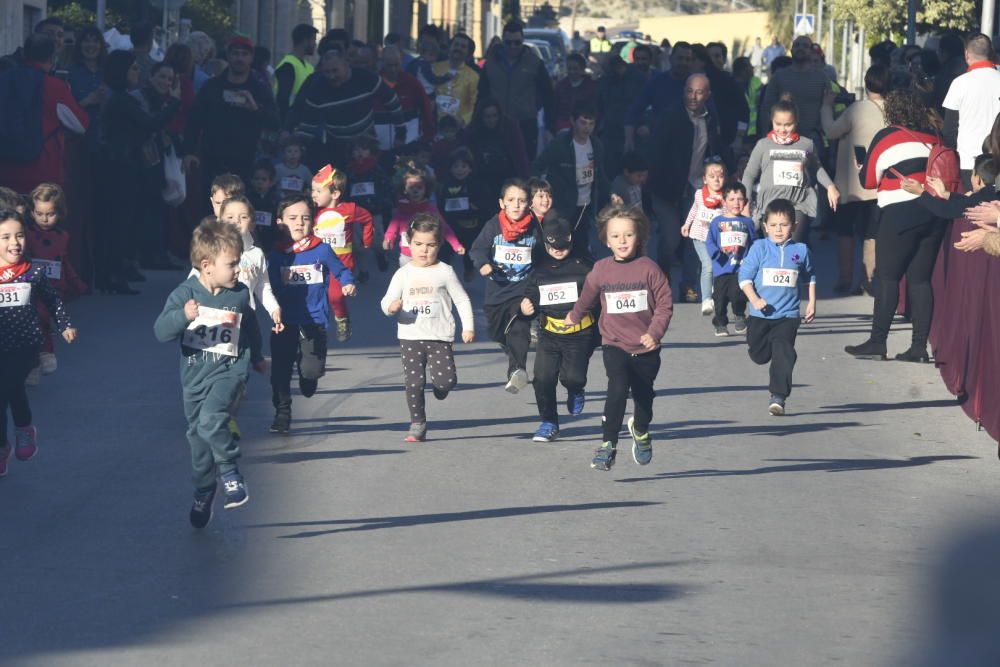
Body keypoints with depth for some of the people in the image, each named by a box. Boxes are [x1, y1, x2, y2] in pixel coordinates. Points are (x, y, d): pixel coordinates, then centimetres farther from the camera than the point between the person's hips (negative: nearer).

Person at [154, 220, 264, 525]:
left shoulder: (240, 294, -2)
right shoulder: (185, 294, -10)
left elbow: (251, 328, 18)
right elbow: (161, 331, -20)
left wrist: (257, 359, 33)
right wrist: (183, 316, -39)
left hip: (229, 371, -1)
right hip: (194, 376, 2)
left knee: (210, 421, -28)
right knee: (198, 437, 12)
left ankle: (229, 471, -8)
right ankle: (203, 494, 32)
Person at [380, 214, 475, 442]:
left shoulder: (444, 272, 3)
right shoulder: (403, 274, 6)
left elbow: (462, 300, 7)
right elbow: (386, 301, 6)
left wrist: (468, 327, -1)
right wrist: (391, 306, -18)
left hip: (439, 338, -1)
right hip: (410, 337, 1)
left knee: (447, 379, -14)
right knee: (414, 383, -6)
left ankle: (439, 384, 23)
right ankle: (417, 424, 7)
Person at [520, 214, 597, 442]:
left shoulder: (584, 266, -1)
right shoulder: (539, 269, 7)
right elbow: (531, 297, 14)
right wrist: (525, 307, -6)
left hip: (580, 333, -3)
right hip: (549, 334, 3)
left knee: (572, 377, -16)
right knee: (543, 378, -7)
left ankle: (576, 391, 23)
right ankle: (548, 423, 12)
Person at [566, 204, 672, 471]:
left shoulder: (649, 268, -7)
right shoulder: (601, 270, -2)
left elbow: (665, 303, -4)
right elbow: (588, 296, 18)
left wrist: (654, 332, -15)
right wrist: (575, 316, 34)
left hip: (646, 347, 1)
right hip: (614, 344, -1)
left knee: (643, 395, 15)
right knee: (618, 388, -23)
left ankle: (640, 430, 47)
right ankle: (607, 445, -16)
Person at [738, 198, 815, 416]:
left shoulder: (801, 250, 2)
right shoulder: (759, 248, -4)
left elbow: (810, 277, 18)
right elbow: (745, 276, -5)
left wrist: (812, 303, 15)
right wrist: (754, 299, -17)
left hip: (788, 314, -1)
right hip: (761, 314, 1)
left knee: (783, 352, -14)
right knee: (758, 355, 11)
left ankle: (778, 396, -12)